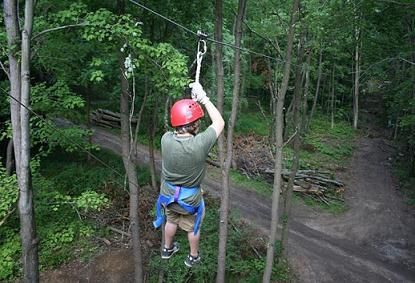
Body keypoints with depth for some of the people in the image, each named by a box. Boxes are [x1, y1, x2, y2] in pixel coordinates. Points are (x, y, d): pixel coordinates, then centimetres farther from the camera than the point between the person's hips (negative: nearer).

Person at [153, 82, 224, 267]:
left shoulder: (166, 139, -25)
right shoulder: (200, 144, -35)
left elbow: (179, 127, -1)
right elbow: (219, 122, -19)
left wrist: (194, 102, -7)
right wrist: (203, 98, -16)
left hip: (168, 194, 4)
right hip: (190, 198, -3)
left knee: (171, 221, 31)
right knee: (193, 227, 25)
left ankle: (167, 249, 56)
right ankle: (193, 257, 49)